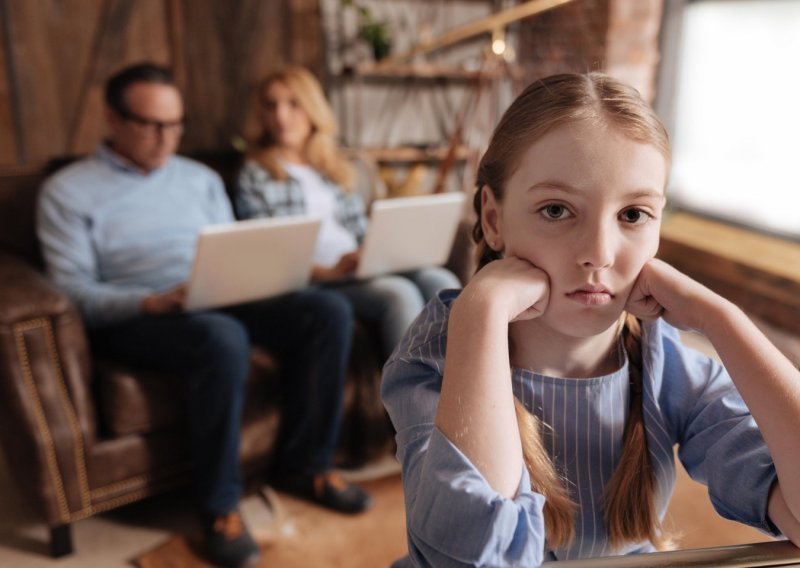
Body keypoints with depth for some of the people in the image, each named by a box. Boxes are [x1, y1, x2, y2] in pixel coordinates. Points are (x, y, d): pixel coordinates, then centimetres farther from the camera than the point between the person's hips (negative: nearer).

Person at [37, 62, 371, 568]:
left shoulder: (201, 179, 20)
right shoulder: (68, 192, 5)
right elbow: (72, 290, -5)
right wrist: (152, 302, -22)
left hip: (221, 304, 5)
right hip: (134, 318, -5)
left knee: (329, 311, -18)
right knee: (222, 338, -38)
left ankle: (306, 462, -3)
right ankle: (220, 506, -18)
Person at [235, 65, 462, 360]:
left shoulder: (337, 167, 25)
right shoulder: (255, 175, 7)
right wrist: (329, 272, -18)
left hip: (359, 269, 5)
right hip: (309, 281, -5)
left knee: (441, 280, -23)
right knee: (399, 292, -31)